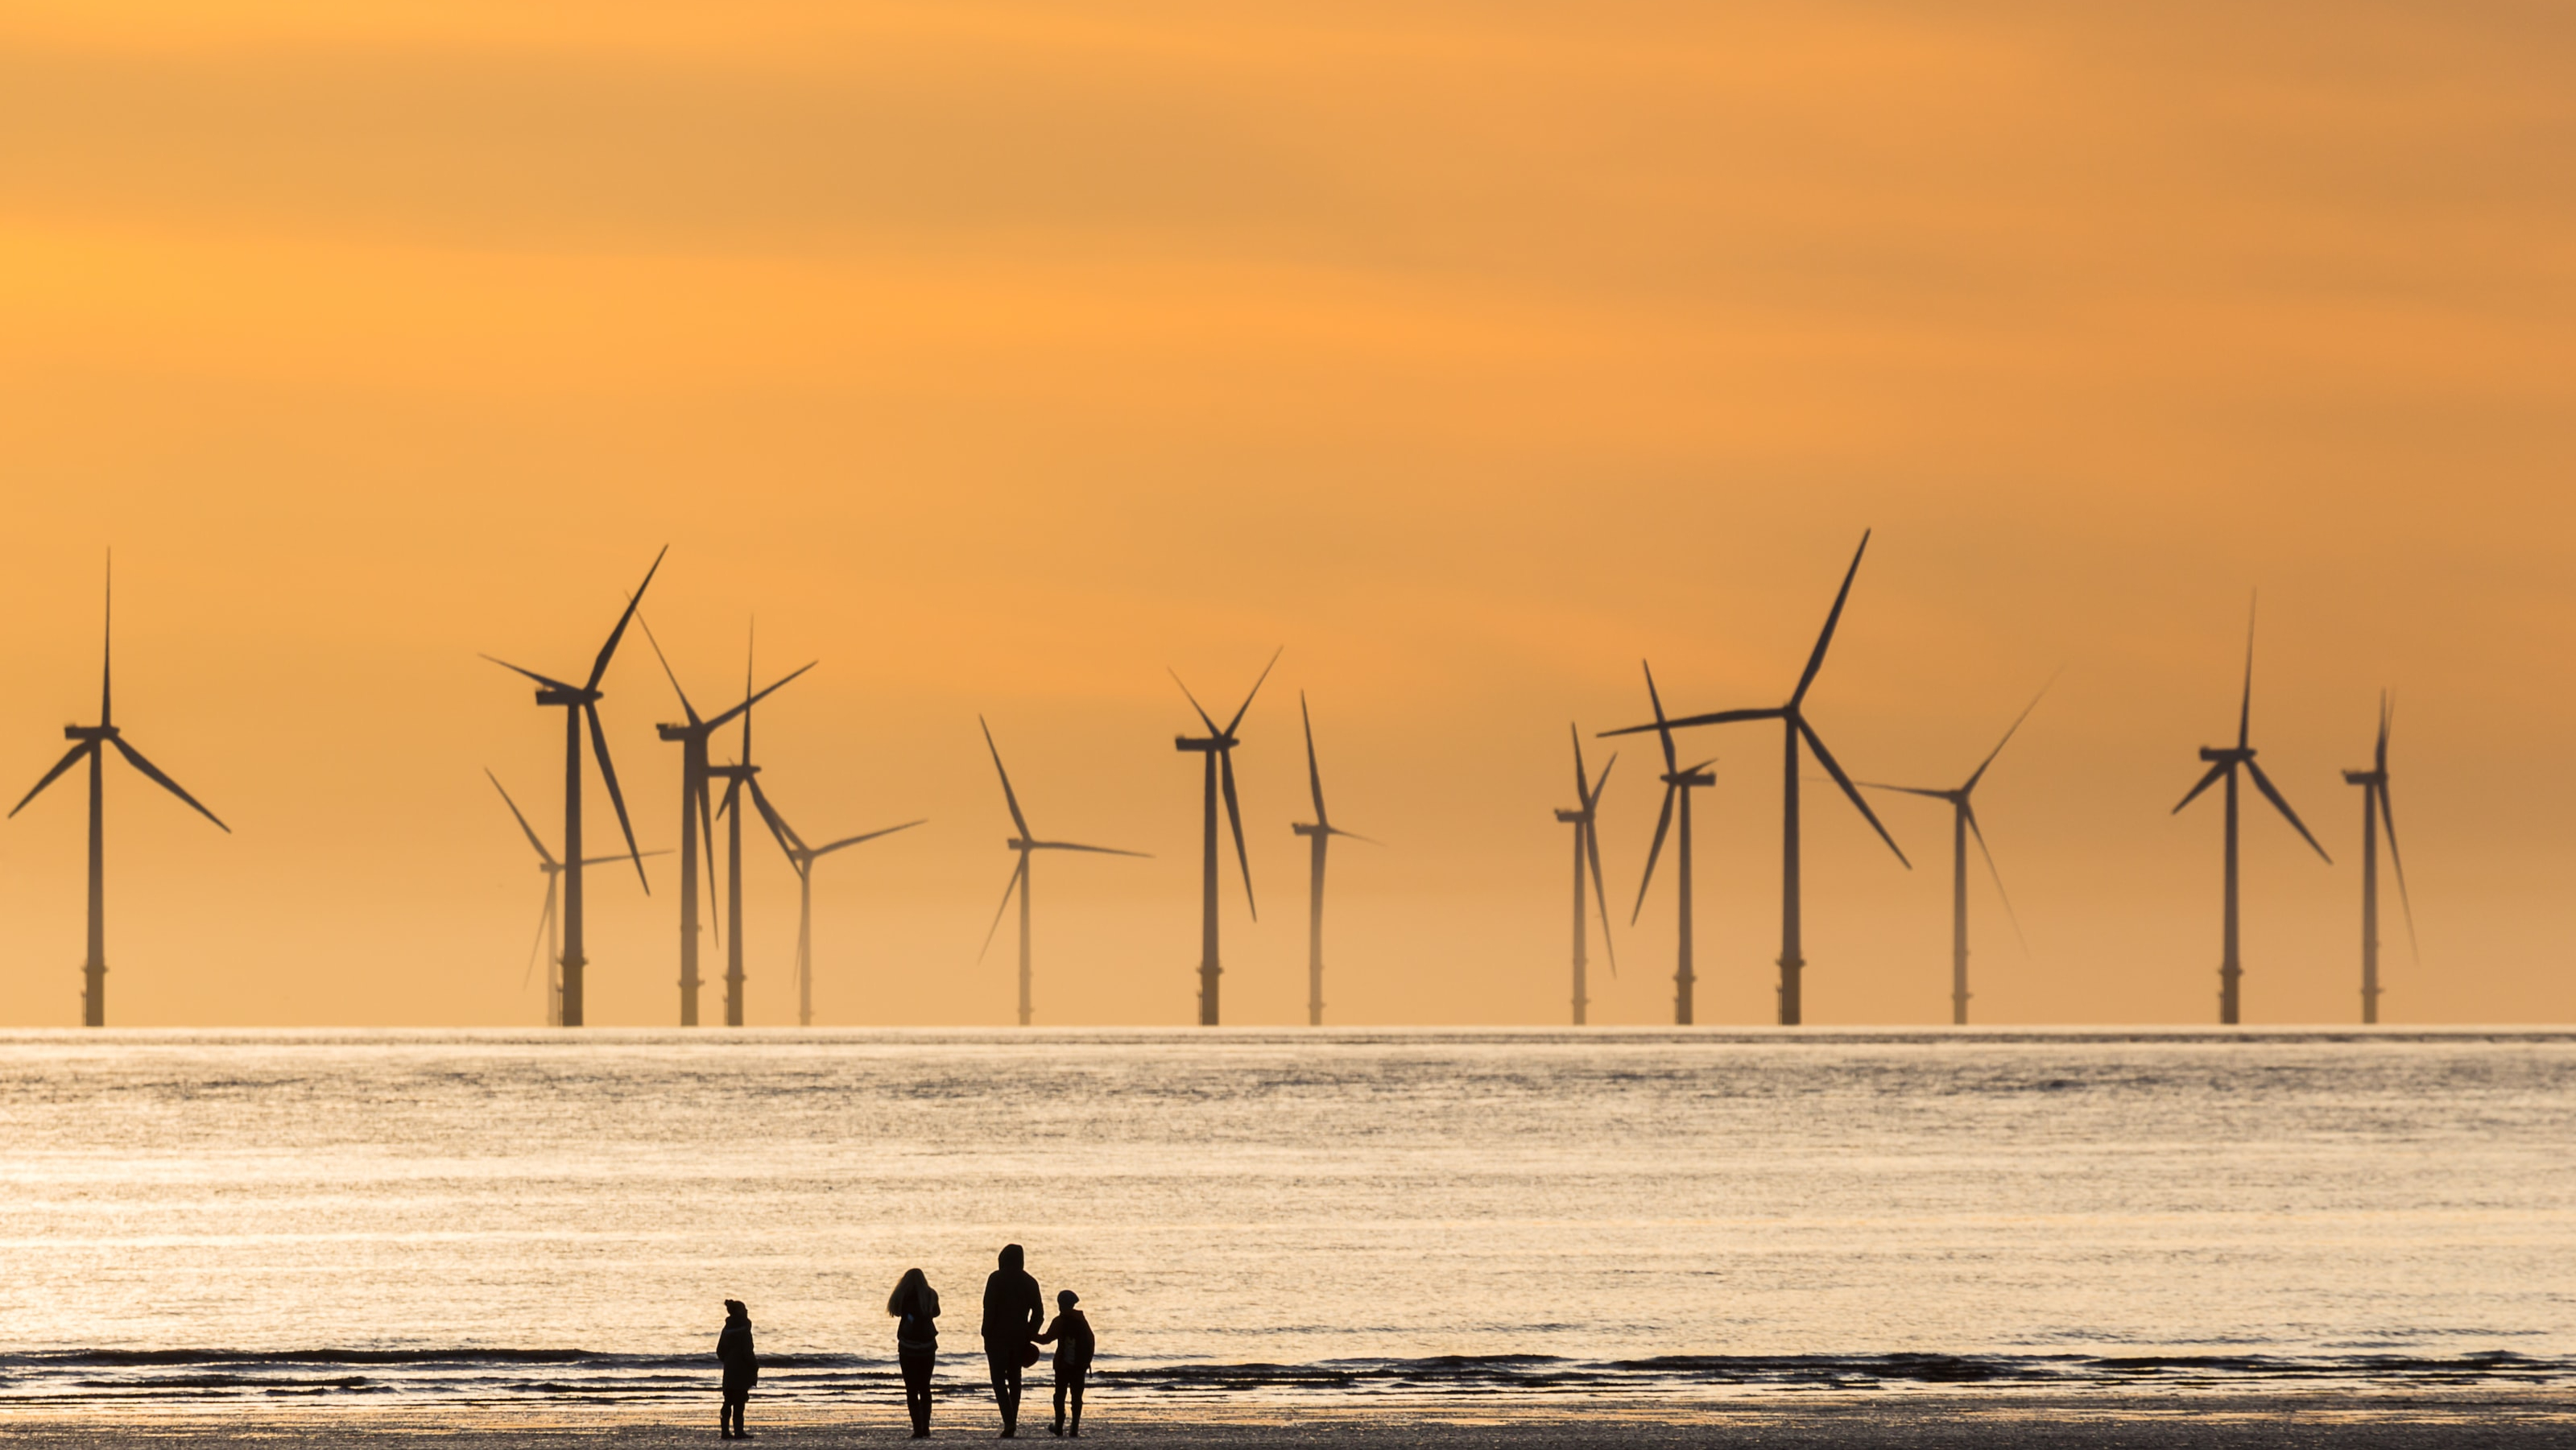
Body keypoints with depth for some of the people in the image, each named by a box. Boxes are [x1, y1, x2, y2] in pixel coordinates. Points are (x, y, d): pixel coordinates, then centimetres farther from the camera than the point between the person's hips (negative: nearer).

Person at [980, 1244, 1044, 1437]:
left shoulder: (997, 1279, -7)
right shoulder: (1029, 1282, 6)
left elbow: (989, 1309, -13)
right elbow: (1038, 1313, 4)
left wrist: (986, 1336, -9)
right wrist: (1029, 1336, 10)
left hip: (998, 1337, -4)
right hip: (1019, 1338, 4)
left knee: (999, 1379, -2)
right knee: (1014, 1379, 15)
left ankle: (1009, 1421, -21)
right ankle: (1012, 1424, 15)